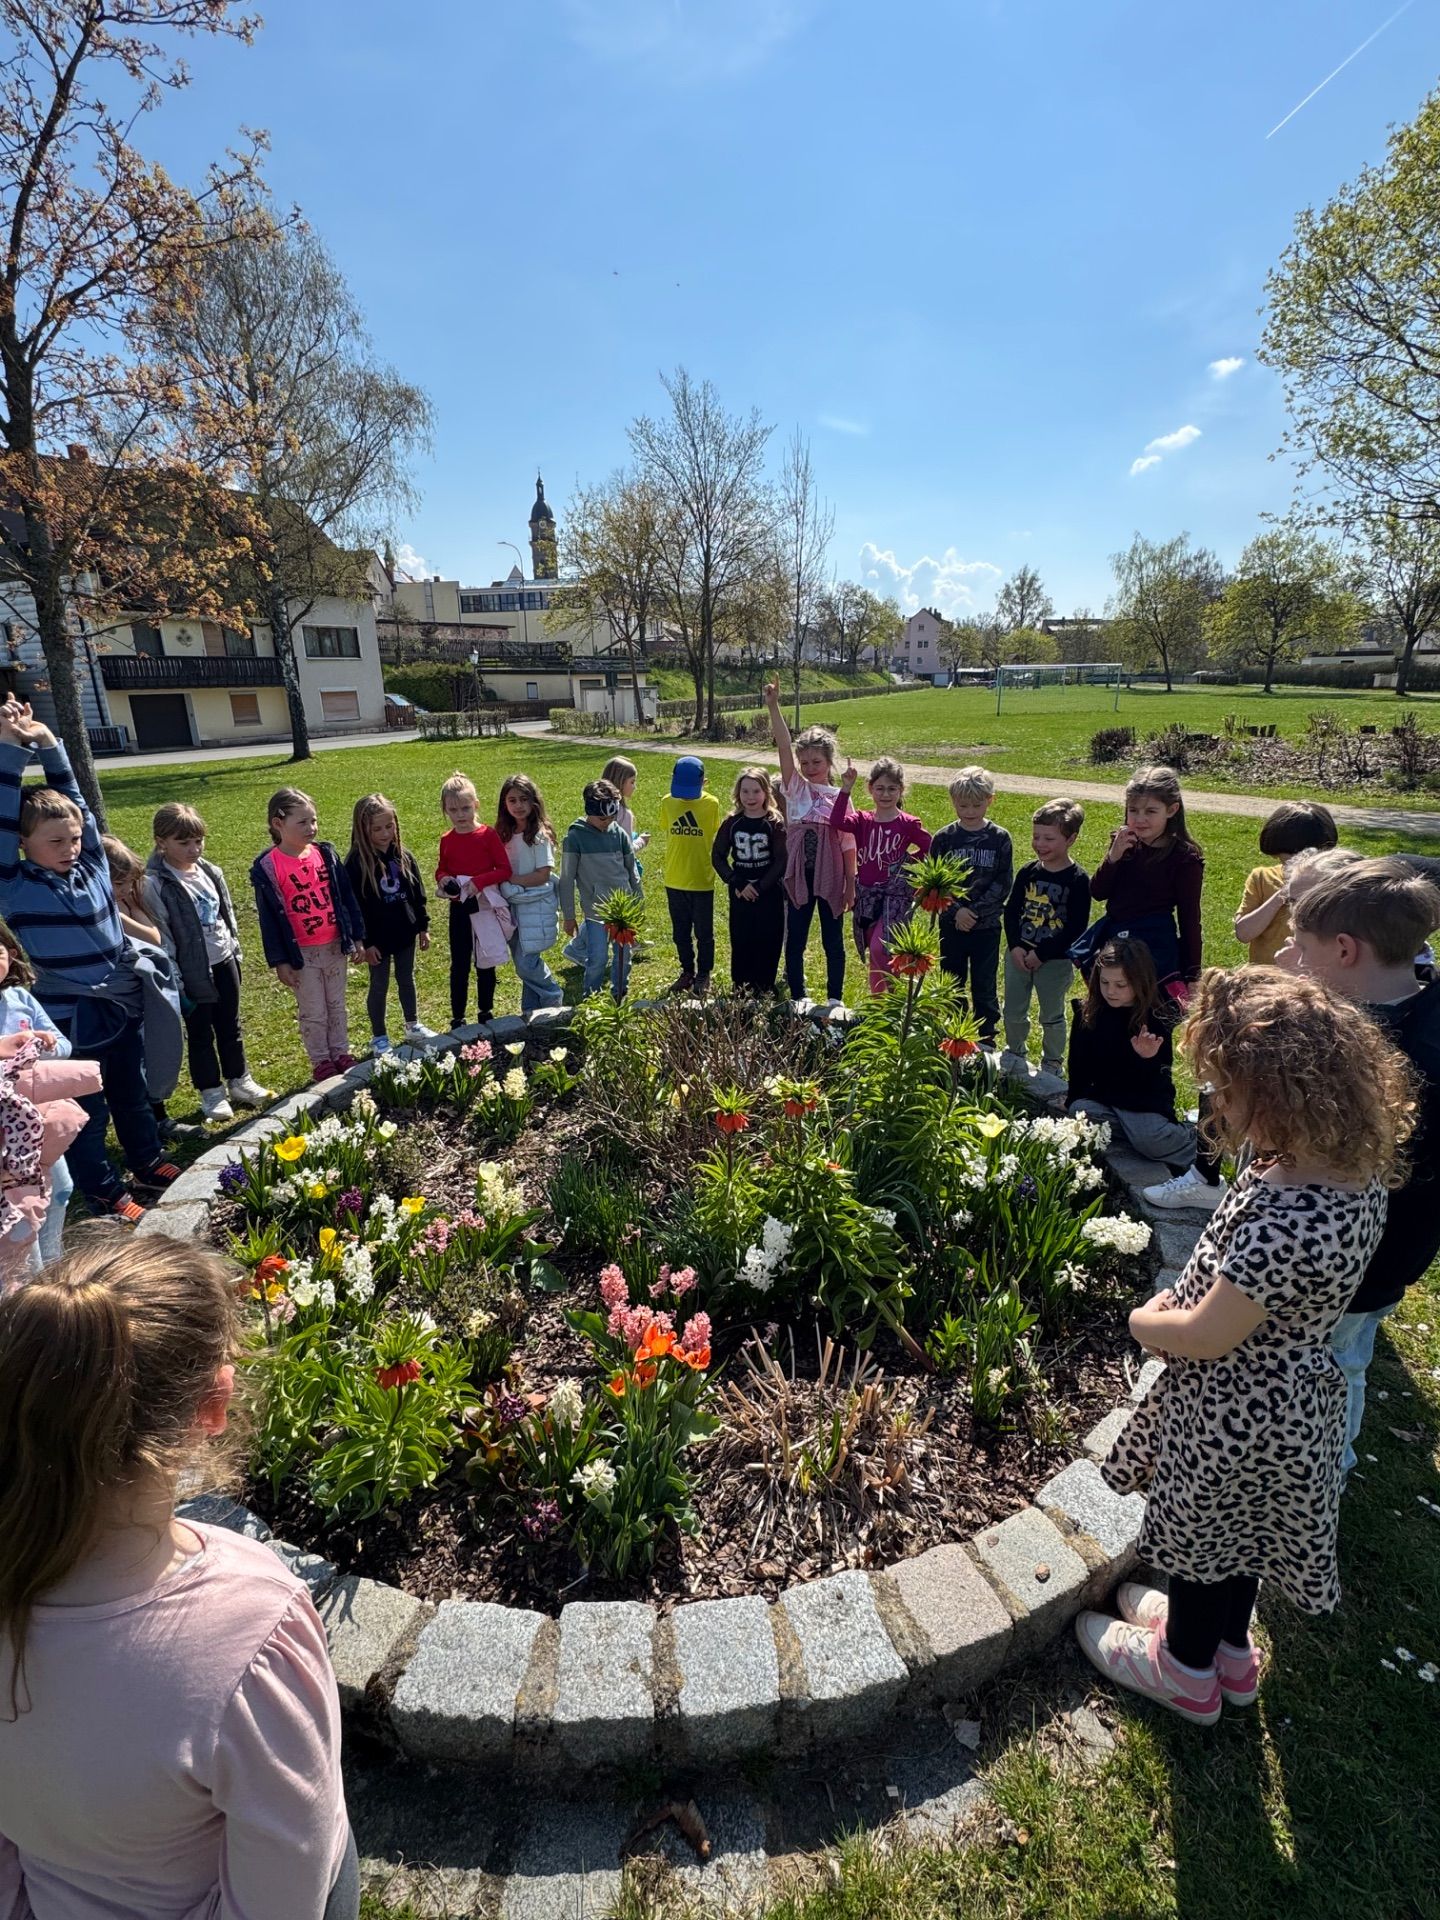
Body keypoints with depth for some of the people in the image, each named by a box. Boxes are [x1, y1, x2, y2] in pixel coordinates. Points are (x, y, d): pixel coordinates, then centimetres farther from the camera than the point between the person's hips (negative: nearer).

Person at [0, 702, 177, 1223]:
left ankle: (149, 1161, 44)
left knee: (133, 1096, 24)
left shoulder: (92, 867, -1)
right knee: (86, 1117, 11)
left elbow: (75, 802, -1)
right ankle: (107, 1194, 28)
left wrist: (47, 743, -9)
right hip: (69, 1029, -5)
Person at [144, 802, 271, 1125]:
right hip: (193, 971, -6)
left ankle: (239, 1081, 33)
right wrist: (174, 983, -15)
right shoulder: (156, 884, -16)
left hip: (224, 961, 6)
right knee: (200, 1034, 9)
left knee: (230, 1027, 18)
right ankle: (211, 1092, 23)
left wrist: (235, 952, 14)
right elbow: (161, 938, -15)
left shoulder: (210, 872, 3)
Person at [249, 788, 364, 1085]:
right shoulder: (267, 868, -13)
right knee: (313, 1012, 10)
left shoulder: (326, 854, -1)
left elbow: (346, 896, 5)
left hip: (335, 946, 4)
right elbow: (269, 917, -10)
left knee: (337, 1005, 17)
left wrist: (356, 938, 5)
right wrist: (280, 961, -9)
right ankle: (321, 1061, 26)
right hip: (302, 953, -4)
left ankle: (341, 1053, 32)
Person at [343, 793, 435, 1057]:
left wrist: (423, 926, 7)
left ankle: (413, 1026, 35)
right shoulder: (356, 863, -16)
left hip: (405, 932, 4)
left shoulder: (404, 856, -2)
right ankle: (378, 1036, 24)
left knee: (406, 979, 19)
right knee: (379, 985, 10)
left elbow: (418, 893, 6)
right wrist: (366, 942, -14)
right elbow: (354, 906, -14)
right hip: (378, 937, -4)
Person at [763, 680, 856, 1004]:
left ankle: (835, 1001, 22)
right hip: (798, 876, 1)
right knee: (795, 941, 8)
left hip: (831, 879, -1)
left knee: (833, 942, 9)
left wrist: (851, 885, 0)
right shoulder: (795, 788, 2)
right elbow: (784, 748, -11)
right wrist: (773, 707, -23)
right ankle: (797, 1000, 22)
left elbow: (848, 844, 1)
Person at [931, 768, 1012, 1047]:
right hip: (952, 925, 1)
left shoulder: (999, 838, -4)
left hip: (987, 926, -1)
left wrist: (975, 910, -15)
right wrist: (957, 910, -15)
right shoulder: (944, 838, -2)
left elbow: (1003, 884, -6)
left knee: (985, 987, 7)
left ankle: (986, 1042, 20)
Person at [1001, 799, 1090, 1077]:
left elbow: (1075, 928, -15)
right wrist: (1015, 946, -11)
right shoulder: (1028, 872, 0)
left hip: (1055, 960, -4)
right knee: (1013, 1012, 15)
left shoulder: (1078, 880, -13)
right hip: (1018, 955, 4)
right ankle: (1015, 1052, 37)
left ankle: (1052, 1063, 30)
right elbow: (1011, 910, 2)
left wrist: (1041, 954, -17)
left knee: (1052, 1016, 11)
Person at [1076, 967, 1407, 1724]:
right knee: (1232, 1533, 31)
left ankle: (1187, 1672, 49)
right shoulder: (1353, 1168, -11)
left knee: (1202, 1534, 21)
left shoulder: (1289, 1222, -40)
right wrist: (1182, 1303, -6)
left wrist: (1144, 1321, -9)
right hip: (1287, 1393, 8)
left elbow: (1204, 1337, -28)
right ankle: (1227, 1647, 57)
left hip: (1233, 1416, -7)